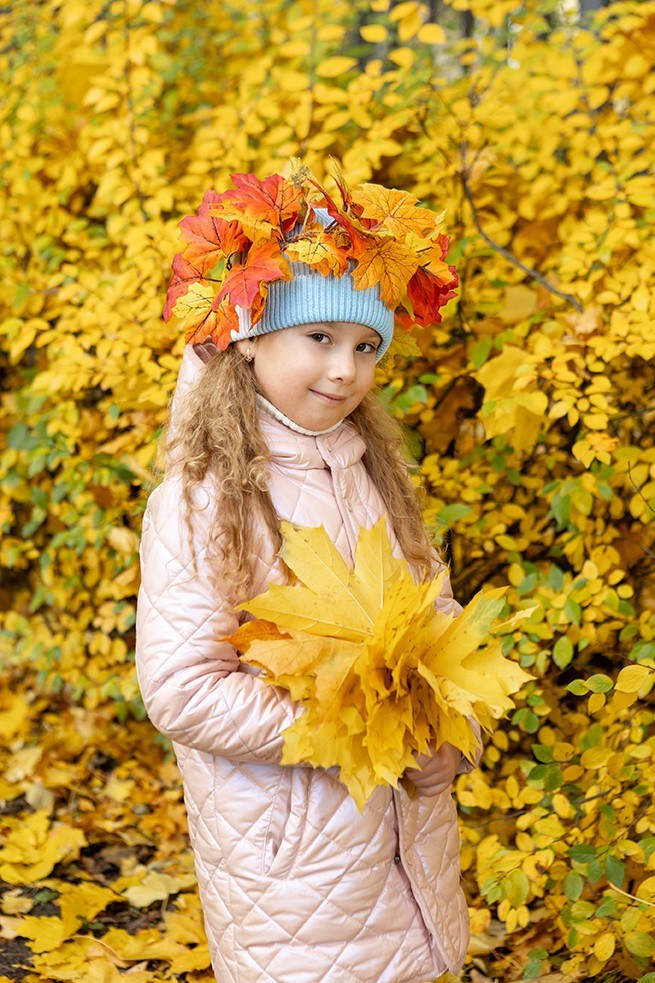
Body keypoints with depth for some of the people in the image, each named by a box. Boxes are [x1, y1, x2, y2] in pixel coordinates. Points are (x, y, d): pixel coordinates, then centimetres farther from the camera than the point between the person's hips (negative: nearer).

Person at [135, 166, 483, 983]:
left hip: (413, 820, 6)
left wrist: (453, 731, -9)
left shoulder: (372, 470, 2)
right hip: (290, 850, -5)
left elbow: (435, 609, 8)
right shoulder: (199, 502, -18)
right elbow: (181, 691, -21)